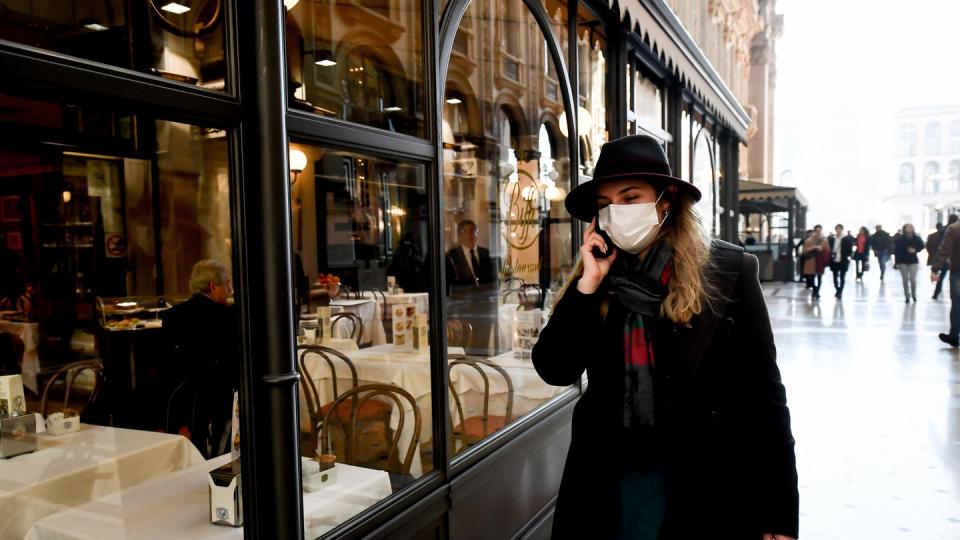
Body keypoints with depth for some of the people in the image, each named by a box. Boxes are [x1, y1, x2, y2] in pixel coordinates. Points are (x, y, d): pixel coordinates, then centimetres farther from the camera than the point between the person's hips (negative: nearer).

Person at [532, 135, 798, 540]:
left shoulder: (728, 270, -8)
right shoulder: (595, 281, 1)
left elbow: (763, 393, -7)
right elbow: (555, 371, -6)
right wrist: (588, 285, -14)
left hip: (706, 484, -2)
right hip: (607, 479, 3)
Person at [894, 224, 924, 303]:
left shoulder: (916, 238, -4)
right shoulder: (899, 239, -8)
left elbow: (921, 246, 9)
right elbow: (896, 251, -8)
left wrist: (915, 250, -12)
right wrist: (897, 262, -11)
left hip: (913, 261, 0)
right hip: (902, 262, 0)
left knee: (913, 279, -4)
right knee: (905, 280, 4)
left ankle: (913, 295, 17)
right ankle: (907, 296, 15)